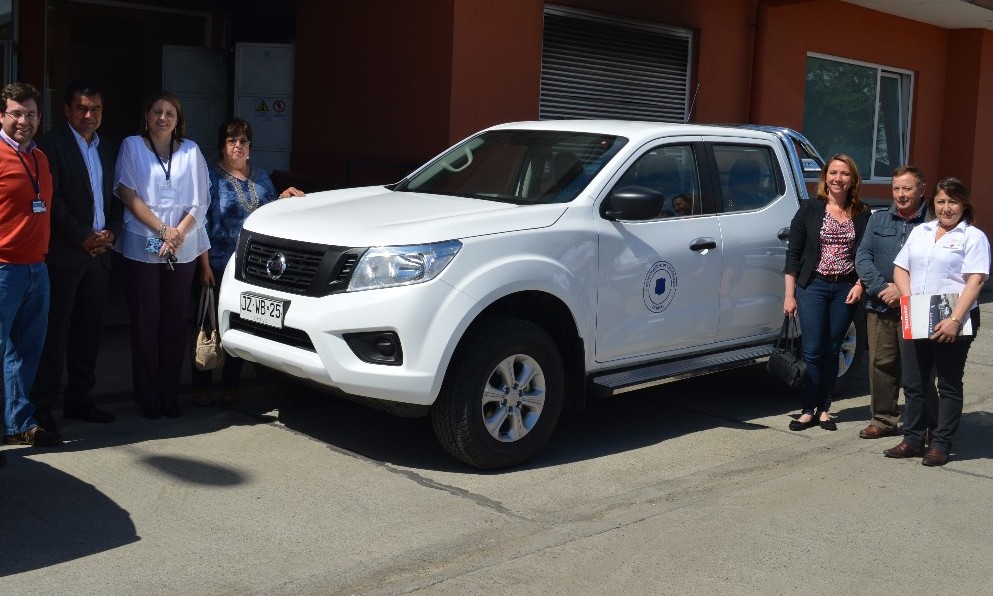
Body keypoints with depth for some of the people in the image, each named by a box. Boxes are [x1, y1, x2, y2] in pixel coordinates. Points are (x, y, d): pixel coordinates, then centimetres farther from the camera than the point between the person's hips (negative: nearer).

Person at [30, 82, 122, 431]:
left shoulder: (106, 149, 16)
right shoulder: (52, 144, -5)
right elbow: (52, 199, -12)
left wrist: (111, 232, 0)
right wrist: (82, 237, -14)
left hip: (99, 253, 6)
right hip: (64, 254, -6)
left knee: (89, 330, 10)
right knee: (55, 330, -3)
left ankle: (79, 398, 18)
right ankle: (42, 404, 2)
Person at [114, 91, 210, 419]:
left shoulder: (191, 151, 9)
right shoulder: (132, 146, 5)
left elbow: (200, 202, 5)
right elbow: (128, 195, -3)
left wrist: (178, 234, -9)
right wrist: (162, 229, -11)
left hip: (183, 249, 2)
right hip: (141, 246, -2)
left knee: (175, 322, 4)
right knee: (145, 323, 1)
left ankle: (170, 395, 12)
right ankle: (147, 396, 9)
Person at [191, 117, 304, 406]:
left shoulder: (261, 176, 15)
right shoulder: (211, 177, -1)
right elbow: (201, 223, -6)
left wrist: (284, 197, 3)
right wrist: (204, 265, -13)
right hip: (220, 266, -5)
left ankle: (231, 384, 20)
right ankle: (201, 386, 10)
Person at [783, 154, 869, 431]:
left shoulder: (862, 215, 5)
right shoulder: (810, 209, -1)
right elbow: (793, 253, -1)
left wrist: (860, 285, -5)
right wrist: (790, 294, -5)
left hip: (846, 290, 2)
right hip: (813, 286, -2)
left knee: (832, 350, 7)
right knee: (813, 350, -4)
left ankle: (823, 409, 17)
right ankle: (807, 410, 5)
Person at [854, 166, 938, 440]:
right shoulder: (878, 219, 12)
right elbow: (862, 257, 5)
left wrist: (904, 291, -17)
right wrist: (882, 288, -9)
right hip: (879, 307, 4)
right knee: (881, 365, 9)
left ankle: (929, 425, 11)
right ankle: (883, 420, 22)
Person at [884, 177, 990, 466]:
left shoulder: (973, 237, -3)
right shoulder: (920, 232, 15)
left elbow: (975, 282, -12)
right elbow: (900, 269, 14)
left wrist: (954, 320, -21)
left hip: (952, 323, -5)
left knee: (949, 385, 4)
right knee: (913, 383, 8)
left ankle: (941, 445, 11)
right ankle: (913, 440, 18)